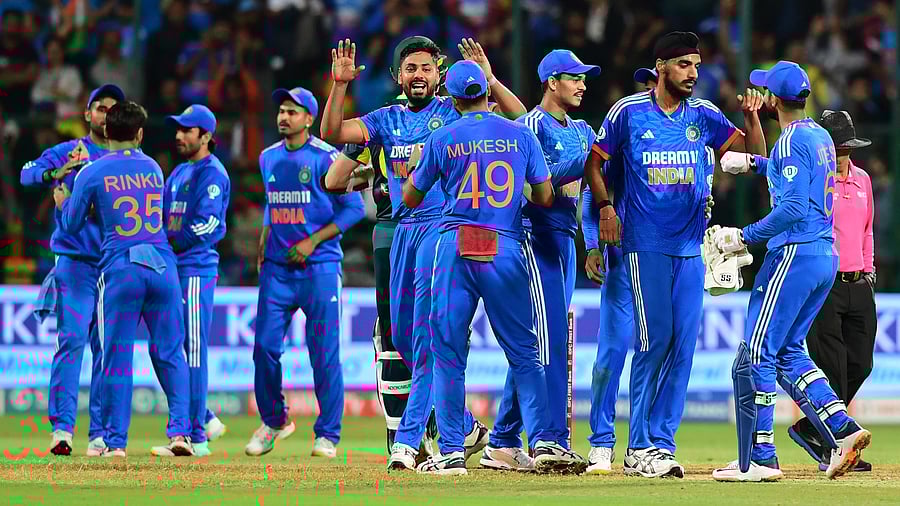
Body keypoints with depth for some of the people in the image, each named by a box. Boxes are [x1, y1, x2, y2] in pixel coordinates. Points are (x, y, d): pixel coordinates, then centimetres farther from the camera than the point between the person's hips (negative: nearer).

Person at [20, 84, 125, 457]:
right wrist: (57, 174, -29)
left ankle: (101, 433, 5)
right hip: (75, 261, -3)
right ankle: (61, 428, -13)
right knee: (73, 339, -12)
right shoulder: (66, 152, 5)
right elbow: (27, 174, -10)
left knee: (108, 348, 2)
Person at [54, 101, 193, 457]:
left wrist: (62, 202, 31)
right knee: (170, 352, 10)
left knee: (118, 357, 2)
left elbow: (71, 225, 7)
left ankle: (115, 442, 2)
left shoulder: (92, 173, 1)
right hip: (163, 266, 3)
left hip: (119, 268, -3)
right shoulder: (154, 169, 13)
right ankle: (180, 431, -1)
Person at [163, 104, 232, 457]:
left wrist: (167, 244, -14)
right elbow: (165, 219, 21)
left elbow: (205, 226, -17)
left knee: (193, 351, -8)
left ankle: (196, 437, -6)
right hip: (173, 269, 9)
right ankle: (206, 420, 19)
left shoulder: (212, 173, -8)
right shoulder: (180, 172, 20)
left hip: (196, 268, -9)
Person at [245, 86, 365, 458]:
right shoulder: (269, 158, 13)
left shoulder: (326, 158, -7)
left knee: (324, 353, -4)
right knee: (265, 347, 0)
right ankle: (273, 421, 20)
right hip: (277, 269, 5)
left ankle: (327, 434, 5)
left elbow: (354, 208, -8)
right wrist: (263, 242, 13)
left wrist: (313, 241, -13)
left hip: (318, 268, -5)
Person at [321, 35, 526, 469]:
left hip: (444, 227, -6)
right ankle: (465, 428, 21)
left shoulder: (455, 111, 1)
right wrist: (340, 84, -8)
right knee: (402, 337, 9)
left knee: (427, 339, -12)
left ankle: (407, 440, -15)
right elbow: (332, 133, 3)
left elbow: (519, 118, -10)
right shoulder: (387, 120, 14)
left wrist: (488, 79, -22)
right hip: (404, 232, 6)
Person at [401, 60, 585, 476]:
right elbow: (545, 197, 7)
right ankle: (543, 441, -6)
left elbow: (410, 198, 11)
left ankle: (452, 452, 1)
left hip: (455, 248, -1)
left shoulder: (442, 139, 2)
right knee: (523, 352, 6)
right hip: (507, 249, 1)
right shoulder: (521, 135, 4)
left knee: (448, 352, 4)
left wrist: (415, 165, 30)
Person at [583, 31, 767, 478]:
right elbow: (594, 161, 8)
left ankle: (661, 442, 8)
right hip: (646, 244, -4)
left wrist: (751, 118, -11)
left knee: (683, 344, 1)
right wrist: (604, 206, -6)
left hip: (691, 247, 4)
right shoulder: (628, 112, -1)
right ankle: (639, 448, -3)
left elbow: (753, 153, 7)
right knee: (654, 341, -9)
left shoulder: (703, 116, 8)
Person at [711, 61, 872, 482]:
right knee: (788, 352, 16)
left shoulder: (791, 140, -13)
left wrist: (746, 236, -16)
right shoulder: (821, 137, 16)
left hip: (794, 254, -9)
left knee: (756, 354, -5)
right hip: (827, 257, 9)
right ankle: (843, 429, 2)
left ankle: (758, 460, -6)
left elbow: (793, 207, -22)